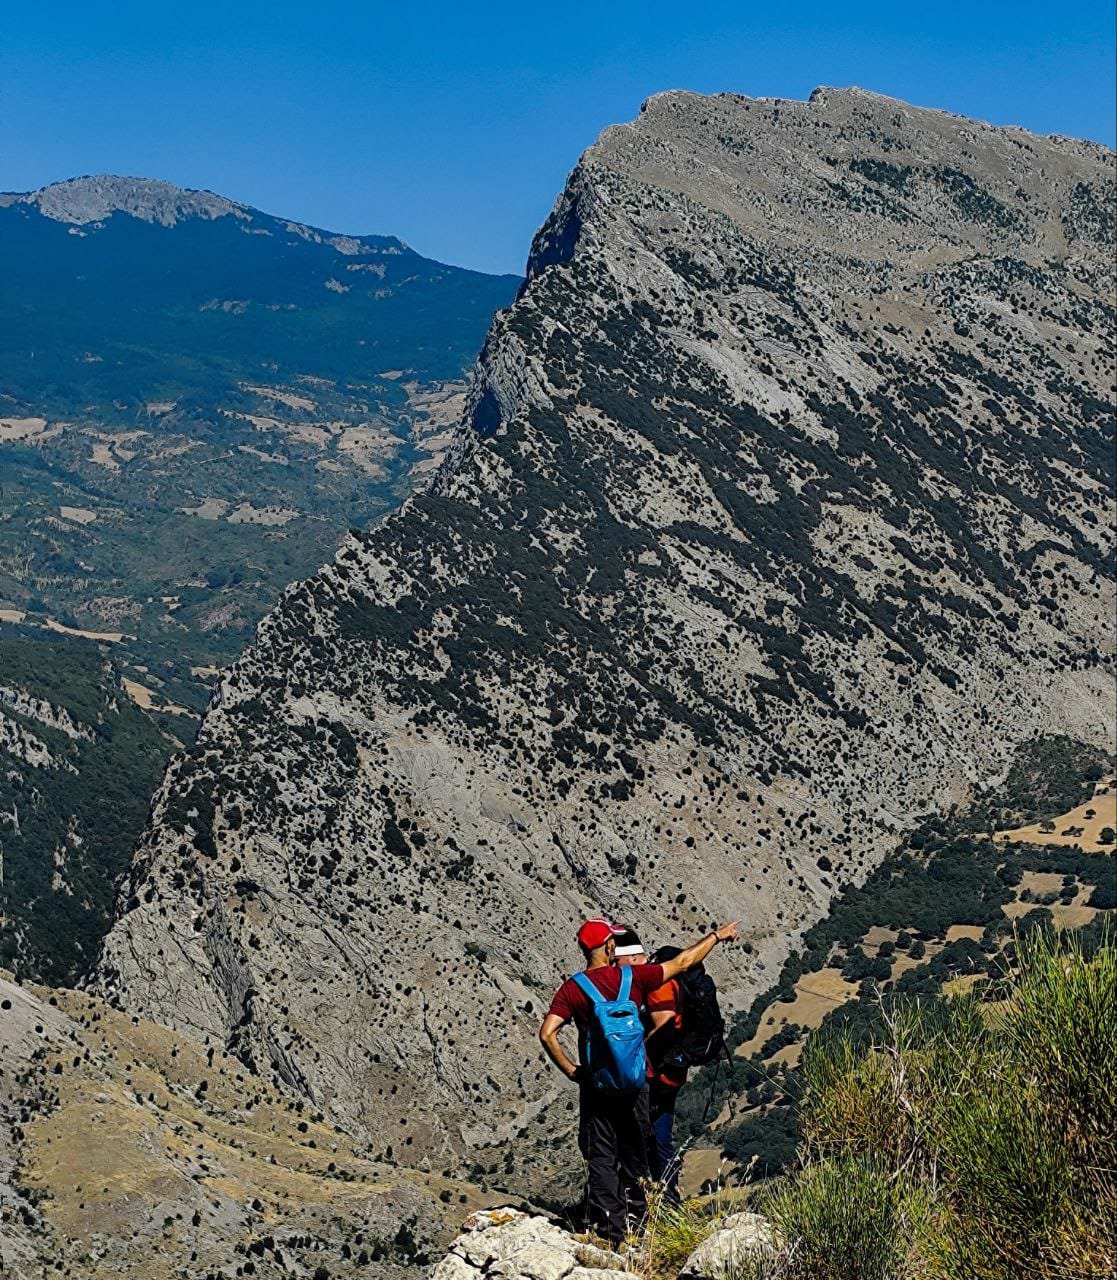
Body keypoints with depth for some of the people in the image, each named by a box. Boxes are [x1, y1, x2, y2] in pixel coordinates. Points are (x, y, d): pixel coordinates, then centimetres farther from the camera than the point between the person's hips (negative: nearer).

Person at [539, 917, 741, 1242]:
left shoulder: (572, 988, -9)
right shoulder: (633, 977, -7)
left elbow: (547, 1034, -17)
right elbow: (682, 962, 4)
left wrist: (571, 1070, -6)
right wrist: (717, 936, 16)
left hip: (595, 1084, -1)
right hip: (633, 1082, 2)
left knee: (601, 1157, 5)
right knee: (635, 1153, 17)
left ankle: (611, 1229, 1)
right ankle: (638, 1216, 29)